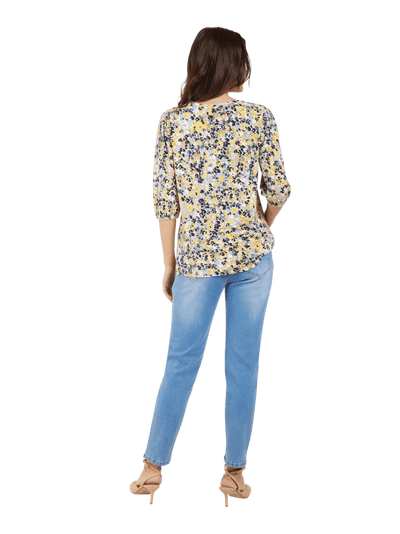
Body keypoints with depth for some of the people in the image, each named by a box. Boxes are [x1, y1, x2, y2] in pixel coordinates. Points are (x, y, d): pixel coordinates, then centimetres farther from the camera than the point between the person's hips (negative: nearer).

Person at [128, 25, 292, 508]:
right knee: (243, 365, 9)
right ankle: (234, 474, 18)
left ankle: (153, 467, 19)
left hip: (196, 259, 0)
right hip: (252, 255, 0)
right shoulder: (261, 118, -4)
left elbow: (165, 202, -3)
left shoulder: (171, 122, -4)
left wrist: (168, 266, 7)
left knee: (181, 363, 12)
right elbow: (279, 191, 0)